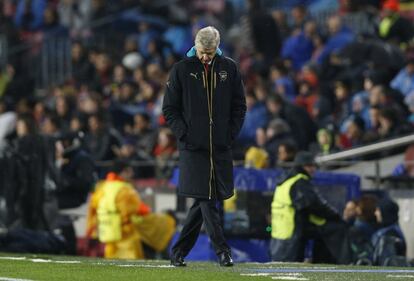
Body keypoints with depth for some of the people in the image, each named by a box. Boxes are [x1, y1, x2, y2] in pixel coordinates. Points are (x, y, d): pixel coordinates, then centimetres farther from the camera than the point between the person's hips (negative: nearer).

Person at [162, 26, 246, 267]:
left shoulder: (229, 69, 7)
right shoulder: (181, 70, 0)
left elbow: (239, 106, 12)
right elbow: (170, 109, 2)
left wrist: (231, 135, 1)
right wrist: (185, 134, -8)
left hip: (221, 148, 3)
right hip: (193, 147, -3)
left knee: (205, 200, 6)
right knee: (206, 200, -10)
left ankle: (179, 251, 16)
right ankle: (223, 250, -9)